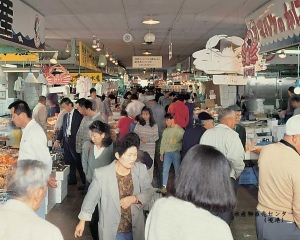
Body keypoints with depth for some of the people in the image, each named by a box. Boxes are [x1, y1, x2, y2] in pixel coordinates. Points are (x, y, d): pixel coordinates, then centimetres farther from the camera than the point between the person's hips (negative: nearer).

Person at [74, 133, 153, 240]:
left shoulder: (141, 169, -10)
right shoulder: (102, 173, -18)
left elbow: (148, 192, -2)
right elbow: (91, 198, -7)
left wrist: (134, 199, -21)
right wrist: (82, 221, 2)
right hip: (111, 230, -3)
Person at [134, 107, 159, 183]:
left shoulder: (154, 125, -4)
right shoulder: (138, 124, 3)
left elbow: (156, 136, -4)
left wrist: (148, 140, -17)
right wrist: (140, 138, -13)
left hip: (150, 149, -2)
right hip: (140, 148, 2)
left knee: (150, 166, 4)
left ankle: (149, 182, 17)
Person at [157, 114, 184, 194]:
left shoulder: (180, 130, -2)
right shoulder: (166, 131, 14)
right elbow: (163, 143, 17)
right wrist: (161, 153, 15)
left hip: (176, 152, -4)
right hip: (167, 152, 4)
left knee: (177, 170, 3)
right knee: (165, 169, -1)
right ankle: (164, 187, 2)